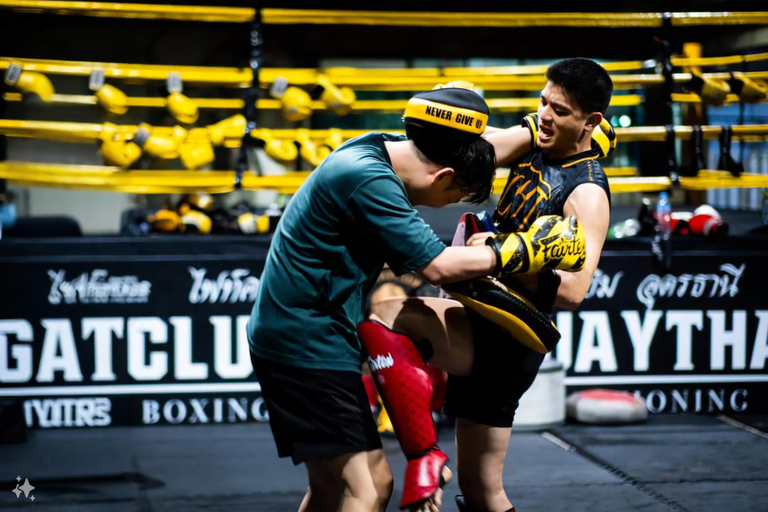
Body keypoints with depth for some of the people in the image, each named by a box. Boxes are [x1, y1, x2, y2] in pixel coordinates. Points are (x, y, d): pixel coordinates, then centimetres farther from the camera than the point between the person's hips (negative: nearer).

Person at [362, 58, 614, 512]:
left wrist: (507, 257, -27)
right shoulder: (533, 142, 9)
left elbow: (573, 291, -24)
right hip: (481, 331, 8)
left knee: (385, 313, -28)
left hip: (508, 338, -8)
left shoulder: (588, 193, -14)